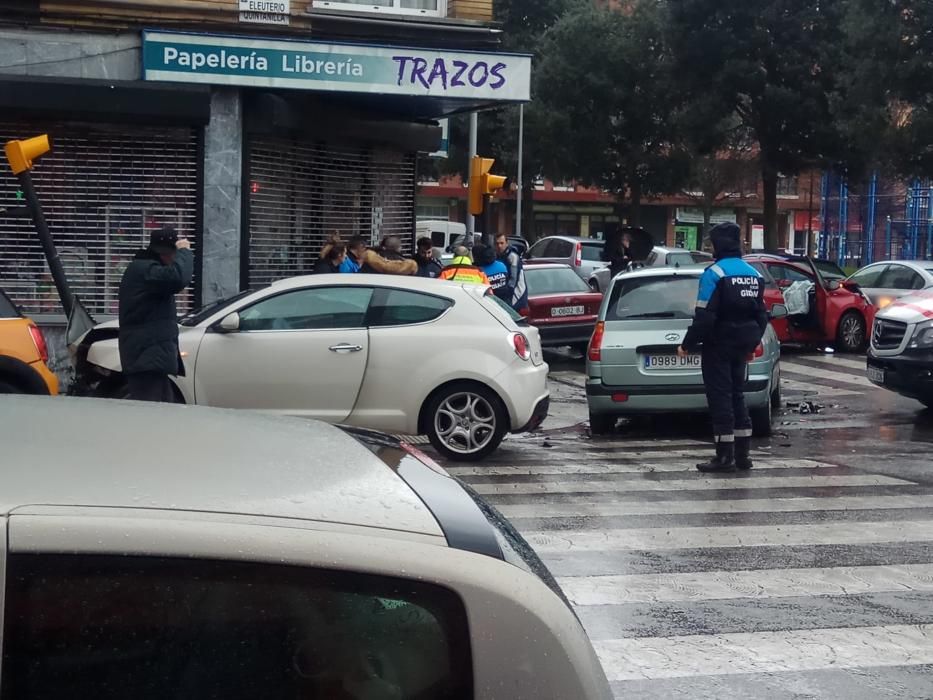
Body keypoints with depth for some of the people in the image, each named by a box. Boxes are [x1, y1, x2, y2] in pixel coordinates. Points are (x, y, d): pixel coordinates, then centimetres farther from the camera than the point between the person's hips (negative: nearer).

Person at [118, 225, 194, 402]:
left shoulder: (144, 268, 21)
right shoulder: (143, 269, -14)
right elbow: (178, 277, -30)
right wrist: (184, 251, -17)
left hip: (151, 359, 11)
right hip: (147, 360, -11)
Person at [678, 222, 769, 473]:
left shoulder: (715, 273, -15)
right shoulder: (754, 274, 9)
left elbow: (704, 316, -19)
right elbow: (761, 315, 15)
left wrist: (687, 344, -11)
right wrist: (752, 342, 26)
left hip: (718, 346, -7)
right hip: (742, 345, 7)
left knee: (720, 397, -3)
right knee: (737, 395, 15)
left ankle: (725, 456, -2)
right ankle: (742, 454, 16)